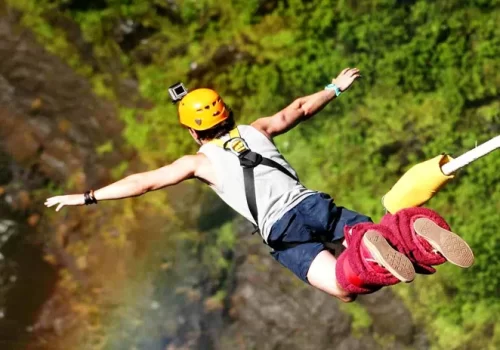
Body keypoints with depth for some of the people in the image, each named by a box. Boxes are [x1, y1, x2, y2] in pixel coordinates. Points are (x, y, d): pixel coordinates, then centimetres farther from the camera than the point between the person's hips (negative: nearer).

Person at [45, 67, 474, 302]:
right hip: (313, 203, 4)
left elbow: (145, 181, 10)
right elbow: (297, 109, 34)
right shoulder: (257, 129, 22)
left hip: (282, 230, -4)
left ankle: (367, 252, -50)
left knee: (343, 283, -16)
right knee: (383, 233, 2)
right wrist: (335, 89, 52)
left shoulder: (200, 160, 12)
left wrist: (87, 197, 14)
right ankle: (416, 231, -35)